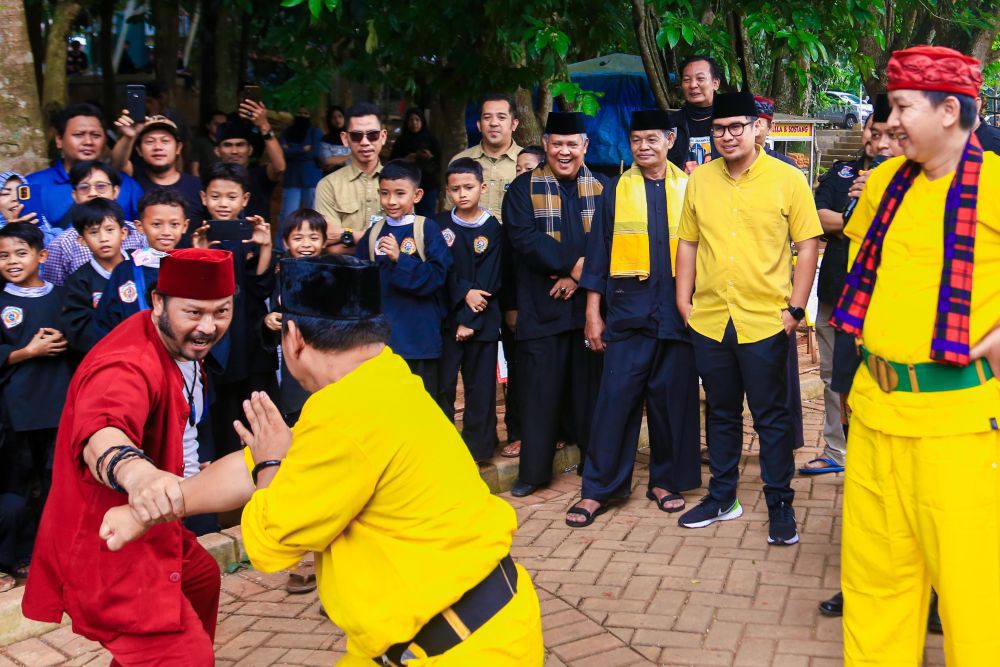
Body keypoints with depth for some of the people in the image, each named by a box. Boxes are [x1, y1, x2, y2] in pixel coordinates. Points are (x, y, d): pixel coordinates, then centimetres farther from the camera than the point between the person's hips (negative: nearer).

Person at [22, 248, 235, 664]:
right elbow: (101, 432, -52)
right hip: (107, 543, -10)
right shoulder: (128, 365, -30)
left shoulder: (184, 346, 2)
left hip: (145, 527, 10)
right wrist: (136, 471, -72)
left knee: (202, 577, 31)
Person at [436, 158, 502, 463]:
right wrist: (465, 293, -17)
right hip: (446, 315, 1)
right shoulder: (440, 225, 5)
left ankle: (477, 446, 13)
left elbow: (489, 279, -6)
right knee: (443, 383, 1)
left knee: (480, 385, 4)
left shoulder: (492, 229, -1)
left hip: (482, 320, -1)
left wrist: (470, 320, -12)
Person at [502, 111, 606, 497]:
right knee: (540, 389, 1)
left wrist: (580, 276, -14)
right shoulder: (524, 188, 4)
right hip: (541, 306, -1)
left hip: (590, 303, 2)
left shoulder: (601, 189, 10)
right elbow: (523, 237, -10)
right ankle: (534, 469, 10)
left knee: (590, 386, 6)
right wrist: (574, 264, -16)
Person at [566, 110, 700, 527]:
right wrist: (593, 312, 1)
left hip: (677, 309, 1)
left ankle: (666, 480, 21)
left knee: (672, 398, 6)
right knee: (616, 398, -2)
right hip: (628, 308, -1)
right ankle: (597, 489, 6)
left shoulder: (689, 189, 6)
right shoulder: (616, 191, 6)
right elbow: (598, 253, 5)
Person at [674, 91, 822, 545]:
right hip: (709, 320, 4)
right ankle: (722, 497, 27)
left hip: (765, 320, -3)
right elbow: (688, 242, 11)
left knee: (771, 417, 4)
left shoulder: (787, 180, -4)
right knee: (721, 413, 15)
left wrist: (796, 307, -8)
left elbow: (808, 244, -3)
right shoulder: (699, 180, 6)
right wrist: (683, 301, 5)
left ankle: (780, 505, 16)